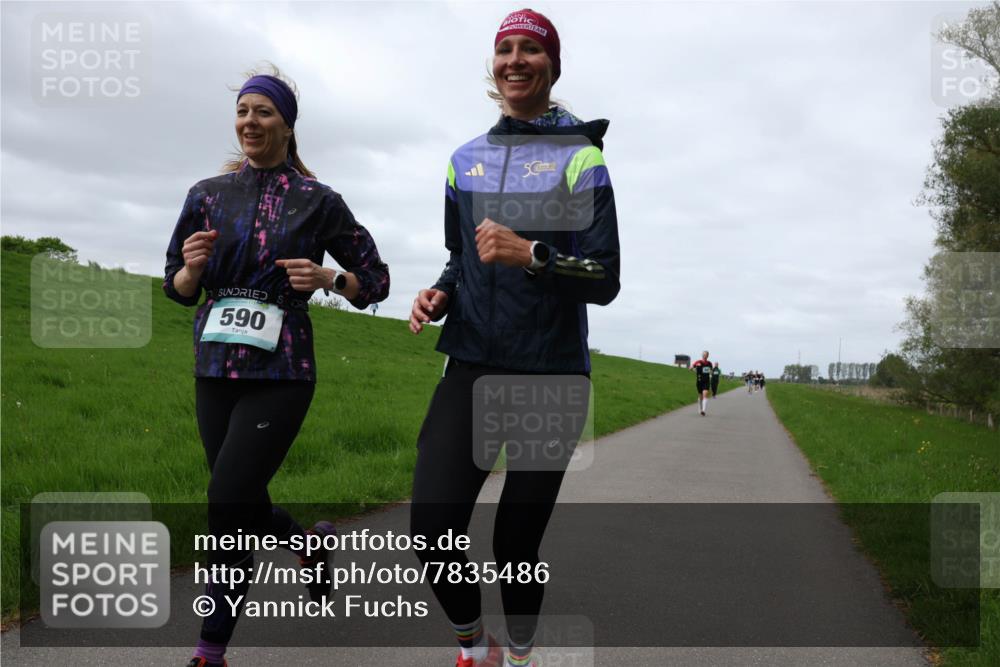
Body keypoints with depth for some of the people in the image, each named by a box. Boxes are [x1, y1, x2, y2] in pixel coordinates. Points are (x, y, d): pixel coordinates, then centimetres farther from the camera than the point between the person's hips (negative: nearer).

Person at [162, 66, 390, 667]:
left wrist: (327, 278, -14)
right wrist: (192, 265, -9)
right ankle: (312, 541, 46)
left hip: (280, 373, -4)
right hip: (215, 369, 4)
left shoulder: (318, 201, 0)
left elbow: (376, 280, 5)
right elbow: (177, 287, 13)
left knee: (228, 505, -11)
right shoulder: (208, 194, 8)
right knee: (247, 508, 12)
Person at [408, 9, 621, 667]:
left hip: (551, 373, -3)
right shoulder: (466, 159, 12)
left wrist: (530, 254, -23)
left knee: (516, 542, 4)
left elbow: (605, 281, -7)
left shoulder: (580, 158, -3)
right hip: (472, 368, 3)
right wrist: (440, 293, 0)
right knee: (432, 533, -9)